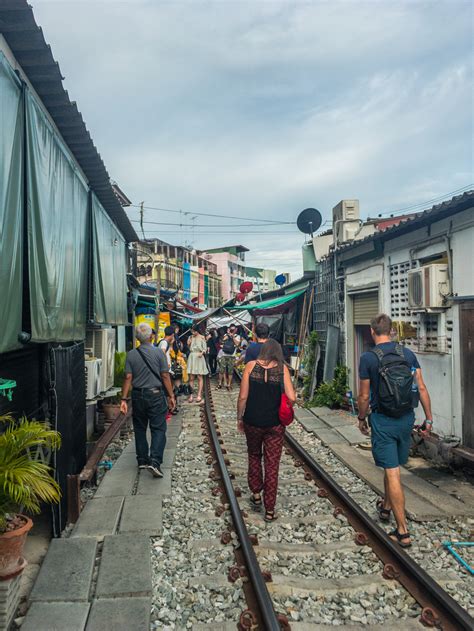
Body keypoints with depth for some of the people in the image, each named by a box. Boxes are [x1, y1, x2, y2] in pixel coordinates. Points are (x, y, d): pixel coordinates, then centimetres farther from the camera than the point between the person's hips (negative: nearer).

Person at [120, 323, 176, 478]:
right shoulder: (158, 352, -8)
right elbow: (165, 376, -8)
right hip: (156, 395, -3)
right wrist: (171, 396, -1)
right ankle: (155, 461, -11)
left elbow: (128, 377, -4)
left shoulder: (131, 354, -1)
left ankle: (142, 460, 22)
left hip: (138, 395, 3)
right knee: (158, 428, 1)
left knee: (140, 428, 16)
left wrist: (124, 399, -1)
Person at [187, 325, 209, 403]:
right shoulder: (190, 337, 9)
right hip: (191, 357, 3)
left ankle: (199, 395, 5)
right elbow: (188, 348, 9)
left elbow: (205, 348, -3)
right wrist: (188, 343, -8)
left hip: (199, 357, -3)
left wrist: (202, 353, -20)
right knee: (191, 377, 2)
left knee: (200, 377, 1)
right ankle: (191, 395, 5)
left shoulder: (202, 337, -2)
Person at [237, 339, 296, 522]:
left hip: (253, 422, 1)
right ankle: (269, 510, 16)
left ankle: (256, 494, 34)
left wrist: (239, 418, 5)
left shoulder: (251, 366, -5)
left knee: (254, 456, 26)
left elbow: (243, 396, -7)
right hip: (275, 424, -1)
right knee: (272, 465, 9)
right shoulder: (282, 368, -5)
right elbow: (291, 398, -11)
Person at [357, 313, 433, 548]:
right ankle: (386, 506, 45)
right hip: (406, 419, 5)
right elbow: (422, 388, 0)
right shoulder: (408, 354, -1)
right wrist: (428, 418, 8)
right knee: (392, 466, 23)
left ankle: (403, 532, 3)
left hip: (383, 421, -5)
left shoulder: (368, 358, -12)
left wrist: (361, 419, 8)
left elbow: (364, 397, -8)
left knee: (392, 473, -1)